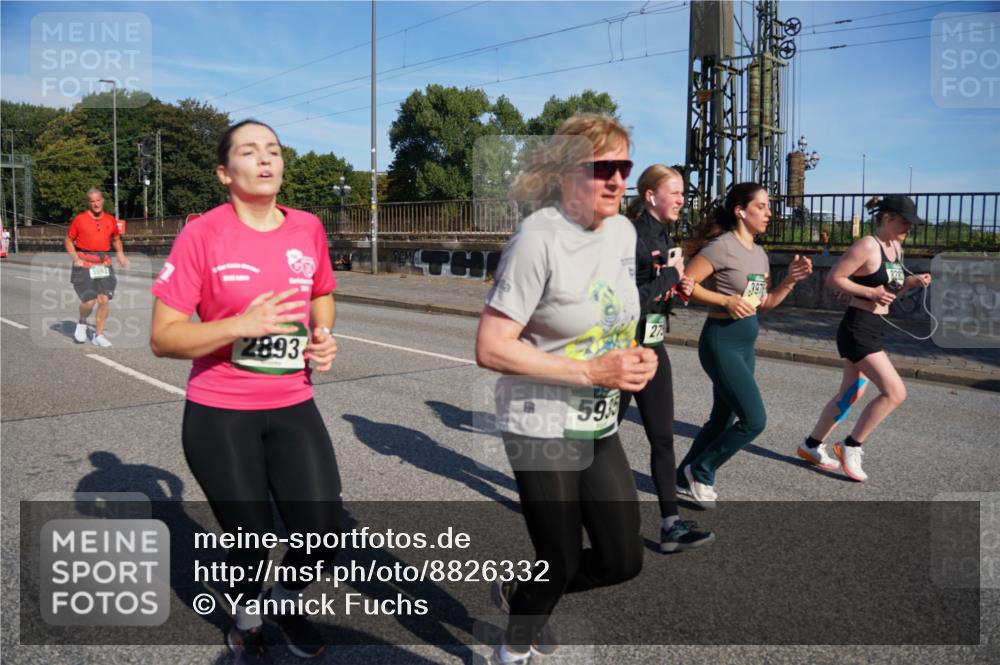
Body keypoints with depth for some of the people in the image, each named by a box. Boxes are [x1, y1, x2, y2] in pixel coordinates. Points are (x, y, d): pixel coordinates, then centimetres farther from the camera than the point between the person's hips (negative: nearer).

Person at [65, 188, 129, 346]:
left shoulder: (110, 220, 8)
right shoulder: (79, 219, -2)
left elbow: (116, 239, 23)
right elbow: (69, 240, 4)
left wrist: (120, 255, 6)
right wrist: (76, 259, -8)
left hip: (104, 264, 3)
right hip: (84, 264, -3)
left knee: (104, 300, -3)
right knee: (89, 301, -10)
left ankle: (98, 335, 10)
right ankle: (81, 322, 24)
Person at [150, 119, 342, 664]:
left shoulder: (308, 229, 0)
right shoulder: (202, 235, -13)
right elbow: (162, 338, -13)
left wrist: (323, 335, -1)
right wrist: (241, 324, -26)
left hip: (293, 407, 3)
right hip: (219, 414, -3)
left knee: (322, 531, -3)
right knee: (251, 537, 9)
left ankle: (286, 600, 33)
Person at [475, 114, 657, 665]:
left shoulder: (623, 231, 2)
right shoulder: (538, 238, -20)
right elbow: (490, 349, -23)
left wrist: (636, 358, -4)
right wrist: (592, 372, -23)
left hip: (599, 425, 7)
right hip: (543, 428, -7)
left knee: (623, 561, 11)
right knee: (562, 562, 5)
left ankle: (520, 592, 38)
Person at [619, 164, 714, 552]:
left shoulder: (662, 236, 10)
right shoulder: (632, 236, -17)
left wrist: (678, 288, 1)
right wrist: (670, 276, -17)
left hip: (653, 346, 8)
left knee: (662, 436, 6)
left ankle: (671, 524, 11)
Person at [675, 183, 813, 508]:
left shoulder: (759, 253, 12)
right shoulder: (722, 246, -14)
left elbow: (765, 304, 16)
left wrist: (791, 280, 3)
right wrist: (727, 301, -22)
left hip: (747, 343, 9)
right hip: (721, 342, -9)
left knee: (723, 419, 14)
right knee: (754, 420, -10)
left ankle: (685, 478, 29)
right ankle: (700, 472, 10)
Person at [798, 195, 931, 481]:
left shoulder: (895, 248, 12)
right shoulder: (867, 245, -15)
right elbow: (834, 278, -17)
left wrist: (911, 282, 4)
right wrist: (871, 292, -21)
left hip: (874, 329, 10)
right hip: (858, 328, -10)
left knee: (851, 394, 15)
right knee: (895, 392, -13)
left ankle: (811, 446, 27)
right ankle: (850, 446, 1)